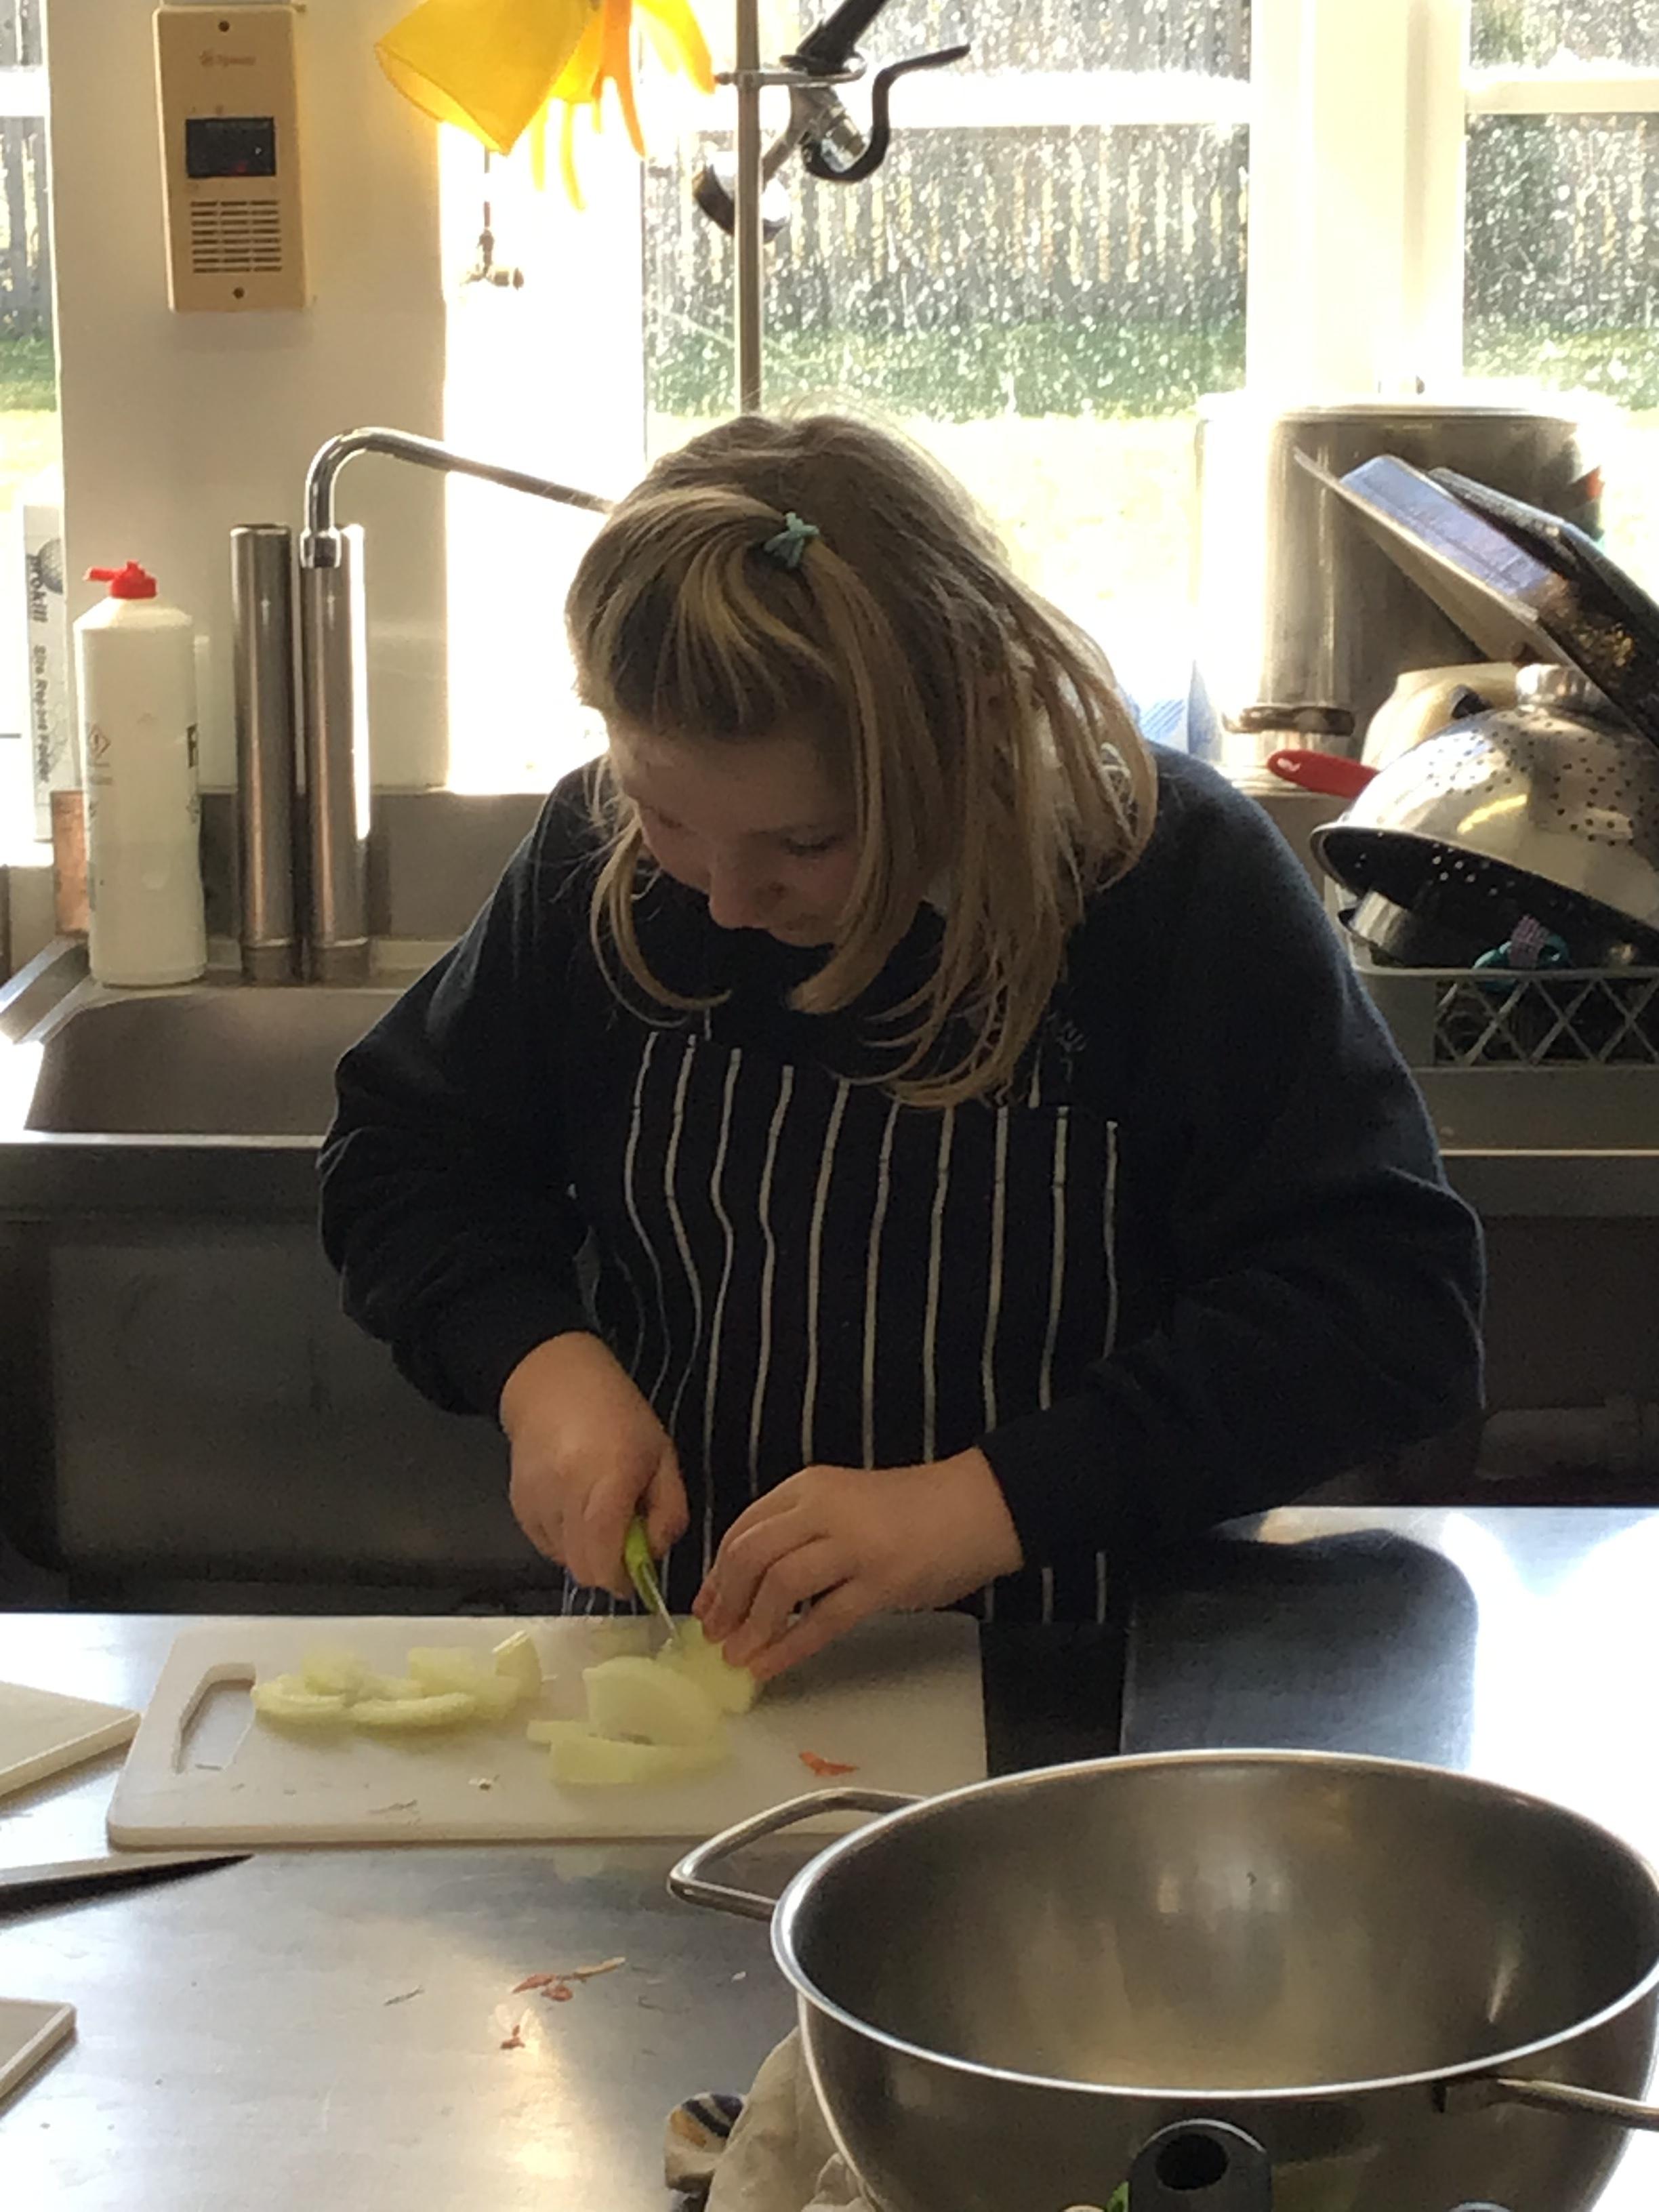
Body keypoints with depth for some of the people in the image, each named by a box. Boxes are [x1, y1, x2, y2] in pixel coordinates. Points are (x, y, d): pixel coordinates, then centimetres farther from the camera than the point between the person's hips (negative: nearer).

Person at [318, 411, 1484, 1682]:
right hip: (673, 1658, 3)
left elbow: (1393, 1305, -16)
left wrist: (985, 1503, -25)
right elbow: (403, 1158, 13)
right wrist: (541, 1365, -8)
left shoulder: (1179, 879, -12)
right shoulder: (598, 860, -1)